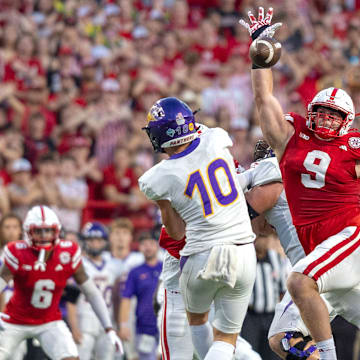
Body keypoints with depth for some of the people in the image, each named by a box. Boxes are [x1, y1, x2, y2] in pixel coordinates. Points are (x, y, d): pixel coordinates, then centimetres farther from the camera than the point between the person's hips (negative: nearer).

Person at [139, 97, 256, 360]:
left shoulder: (159, 179, -8)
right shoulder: (216, 139, -5)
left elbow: (177, 232, 2)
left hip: (201, 259, -1)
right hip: (243, 257, 1)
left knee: (197, 319, 31)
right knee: (226, 338, 12)